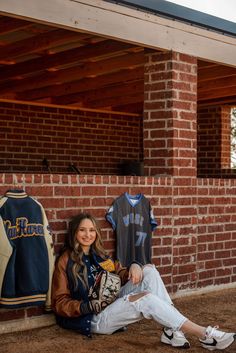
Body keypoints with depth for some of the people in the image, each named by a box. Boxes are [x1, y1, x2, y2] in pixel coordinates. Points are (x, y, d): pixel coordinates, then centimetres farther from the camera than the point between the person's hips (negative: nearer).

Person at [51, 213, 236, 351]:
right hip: (94, 319, -7)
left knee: (149, 271, -13)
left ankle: (171, 330, -26)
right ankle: (205, 335, -31)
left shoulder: (99, 255, 17)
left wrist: (133, 267, -8)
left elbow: (120, 276, 15)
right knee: (146, 298, -30)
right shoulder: (65, 261, -2)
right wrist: (89, 306, -21)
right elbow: (60, 303, -5)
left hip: (114, 304, 7)